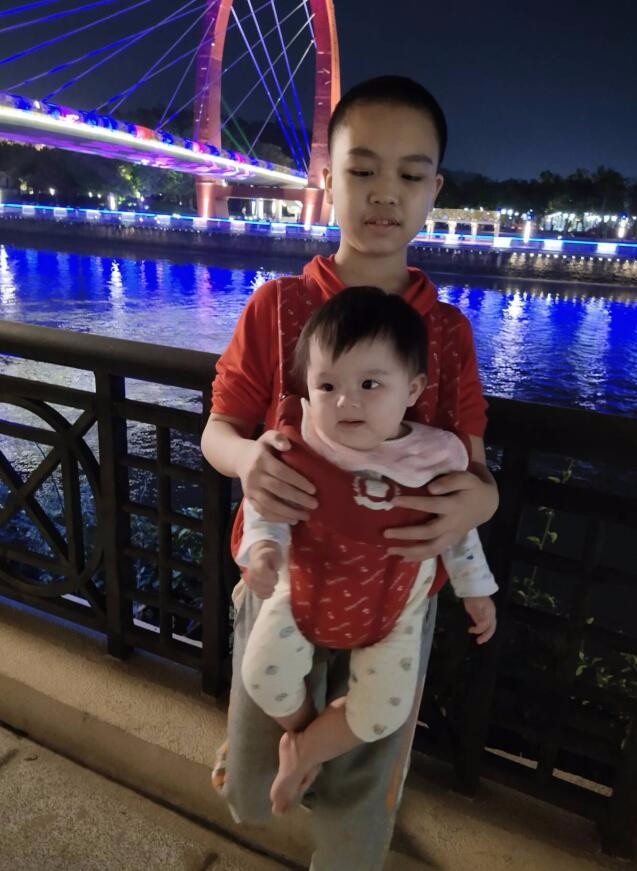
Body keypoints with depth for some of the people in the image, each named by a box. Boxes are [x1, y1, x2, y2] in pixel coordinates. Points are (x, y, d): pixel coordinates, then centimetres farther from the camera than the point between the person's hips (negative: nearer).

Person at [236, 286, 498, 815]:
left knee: (384, 713, 2)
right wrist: (263, 546, -33)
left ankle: (303, 751, 29)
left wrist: (476, 589, 9)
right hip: (304, 588, 0)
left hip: (392, 607, 1)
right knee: (263, 675, -4)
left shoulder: (434, 458, -20)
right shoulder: (300, 444, -24)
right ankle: (307, 729, 31)